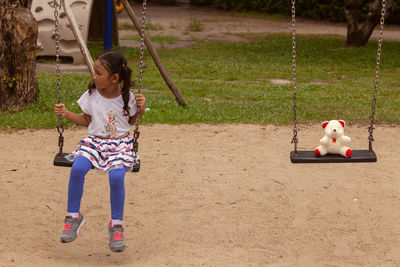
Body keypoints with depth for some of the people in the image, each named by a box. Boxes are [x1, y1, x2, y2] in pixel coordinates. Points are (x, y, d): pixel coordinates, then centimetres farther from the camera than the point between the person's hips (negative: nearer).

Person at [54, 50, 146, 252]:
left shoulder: (127, 98, -3)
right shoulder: (91, 95, 3)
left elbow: (131, 121, 12)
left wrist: (141, 109, -6)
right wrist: (66, 114, 3)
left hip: (120, 143, -2)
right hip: (94, 141, 2)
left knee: (116, 176, -31)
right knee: (77, 168, -29)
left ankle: (116, 224, -12)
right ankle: (73, 216, -10)